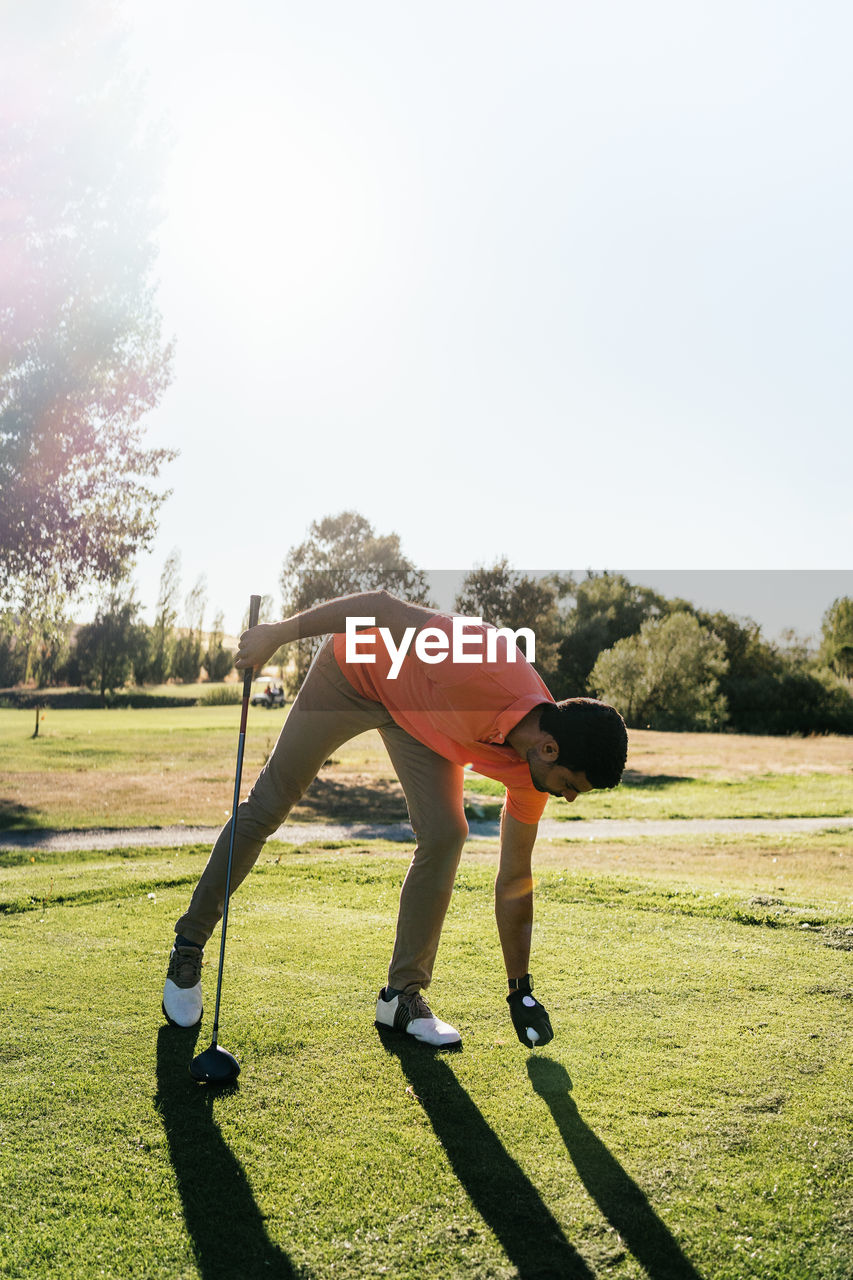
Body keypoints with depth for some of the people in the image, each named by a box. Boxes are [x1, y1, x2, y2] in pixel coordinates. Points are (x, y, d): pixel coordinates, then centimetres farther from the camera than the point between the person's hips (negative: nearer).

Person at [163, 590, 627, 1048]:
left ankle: (403, 995, 3)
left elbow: (514, 879, -8)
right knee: (266, 806, 3)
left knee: (444, 835, -14)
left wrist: (521, 992, -3)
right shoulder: (483, 671, -43)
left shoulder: (530, 768, -20)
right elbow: (382, 605, -35)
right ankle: (188, 946, 23)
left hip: (423, 713, 4)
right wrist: (277, 633, -30)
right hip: (356, 670, -4)